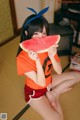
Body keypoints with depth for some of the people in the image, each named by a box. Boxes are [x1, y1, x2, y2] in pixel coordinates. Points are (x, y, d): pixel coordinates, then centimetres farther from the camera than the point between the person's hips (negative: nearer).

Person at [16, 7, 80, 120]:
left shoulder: (49, 47, -15)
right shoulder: (22, 58, -30)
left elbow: (59, 71, -12)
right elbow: (41, 83, -27)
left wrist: (52, 56, -31)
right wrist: (37, 61, -41)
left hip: (48, 82, 6)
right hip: (34, 90, -5)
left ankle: (52, 94, 3)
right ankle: (54, 95, 10)